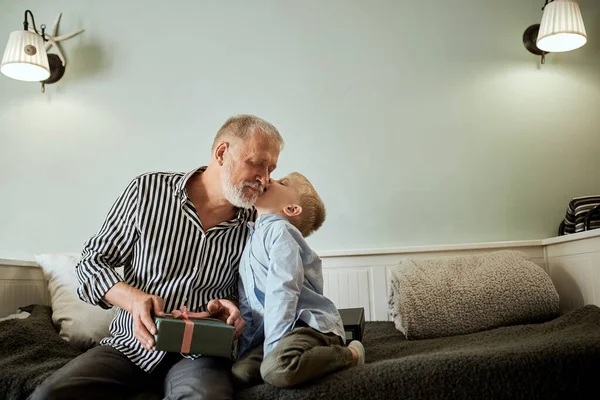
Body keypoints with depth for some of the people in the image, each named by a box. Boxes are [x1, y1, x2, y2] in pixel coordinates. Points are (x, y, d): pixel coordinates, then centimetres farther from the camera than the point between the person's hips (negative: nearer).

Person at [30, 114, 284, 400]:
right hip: (132, 345, 1)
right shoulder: (147, 190, -6)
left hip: (199, 353, 0)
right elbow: (92, 261, 1)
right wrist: (133, 299, -18)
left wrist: (230, 306, -13)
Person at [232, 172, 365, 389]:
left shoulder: (279, 229, -8)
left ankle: (348, 355, -7)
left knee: (277, 368, -33)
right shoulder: (251, 237, 18)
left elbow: (281, 292, -18)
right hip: (277, 328, 7)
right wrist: (246, 351, 10)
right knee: (240, 372, -15)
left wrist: (273, 349, -21)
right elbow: (246, 305, 16)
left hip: (309, 323, -6)